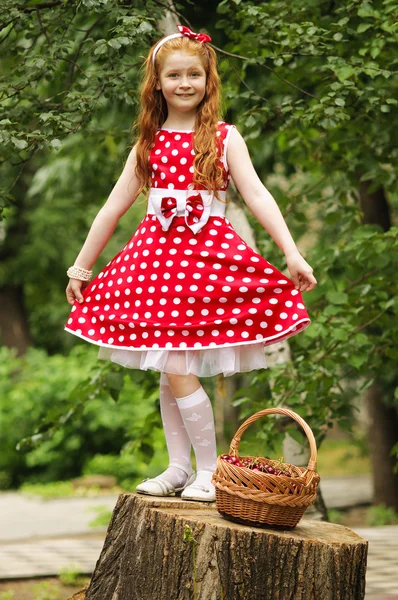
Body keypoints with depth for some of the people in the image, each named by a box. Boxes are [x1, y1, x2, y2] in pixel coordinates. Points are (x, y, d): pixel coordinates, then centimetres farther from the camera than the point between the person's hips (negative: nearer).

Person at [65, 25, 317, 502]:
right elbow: (113, 208, 14)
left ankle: (210, 470, 1)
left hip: (209, 256, -4)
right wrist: (81, 267, 17)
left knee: (179, 367, -11)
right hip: (158, 256, 4)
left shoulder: (224, 138, 2)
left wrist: (292, 253, -16)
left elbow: (257, 196, -5)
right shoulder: (149, 145, 10)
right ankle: (179, 467, 16)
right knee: (168, 371, 5)